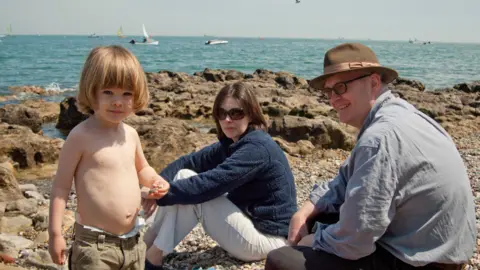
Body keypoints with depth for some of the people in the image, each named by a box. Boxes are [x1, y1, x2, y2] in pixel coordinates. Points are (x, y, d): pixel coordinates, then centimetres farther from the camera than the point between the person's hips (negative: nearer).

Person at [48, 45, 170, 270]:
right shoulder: (82, 136, -14)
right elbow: (61, 186, -10)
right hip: (94, 244, -6)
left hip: (133, 241, 7)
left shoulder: (130, 134, 4)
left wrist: (155, 181, 1)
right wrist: (55, 233, -11)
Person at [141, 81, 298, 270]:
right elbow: (189, 161, -3)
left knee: (192, 191, -19)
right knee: (184, 176, -2)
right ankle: (147, 245, 3)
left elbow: (208, 184, -29)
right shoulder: (231, 143, 6)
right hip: (250, 223, 9)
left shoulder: (257, 148, -22)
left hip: (267, 238, -9)